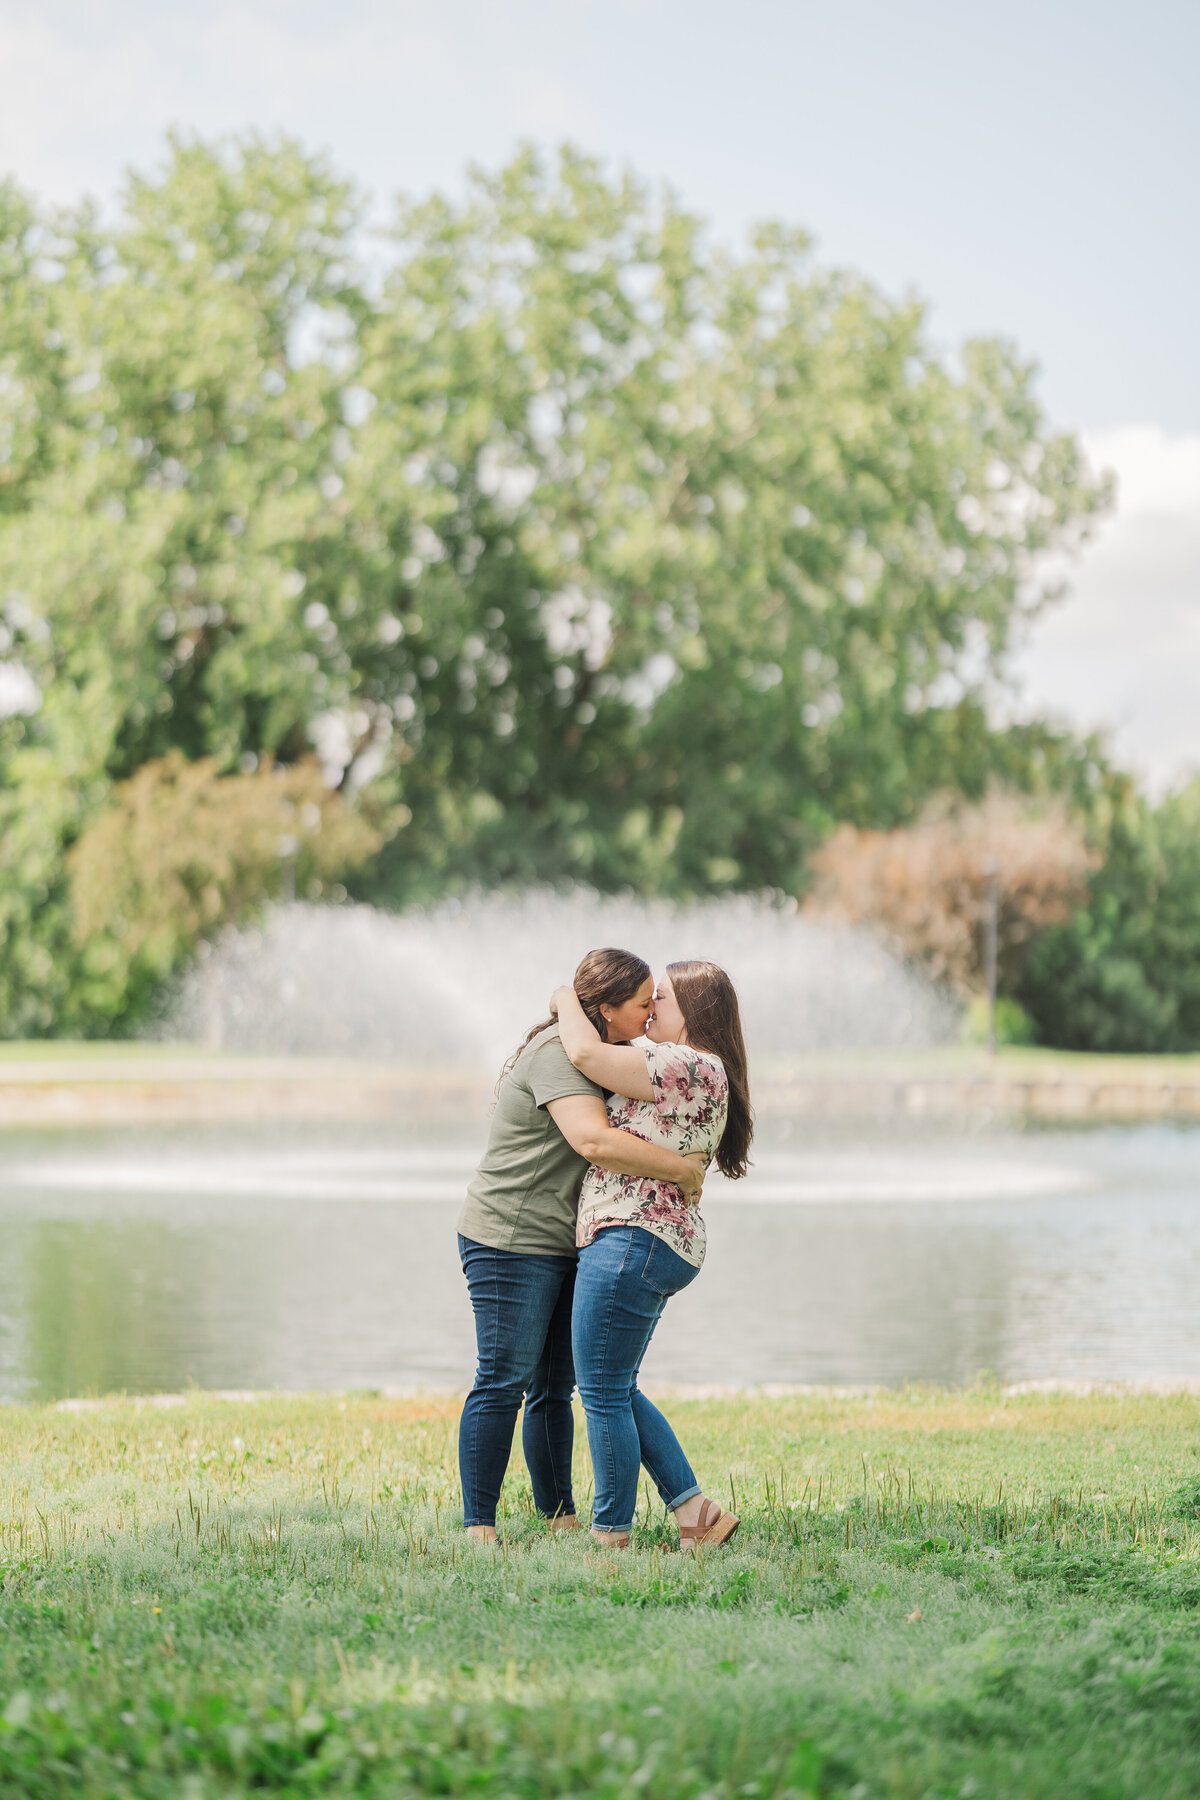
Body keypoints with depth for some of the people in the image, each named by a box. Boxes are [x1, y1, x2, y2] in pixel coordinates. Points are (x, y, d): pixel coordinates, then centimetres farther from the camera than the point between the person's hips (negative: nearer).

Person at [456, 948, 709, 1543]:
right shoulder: (558, 1054, -18)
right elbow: (595, 1142, -31)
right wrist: (683, 1169, -24)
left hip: (562, 1247, 10)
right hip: (512, 1240, -10)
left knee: (555, 1388, 11)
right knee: (503, 1383, -8)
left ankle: (560, 1518, 16)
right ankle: (479, 1528, -5)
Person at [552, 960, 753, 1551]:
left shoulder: (690, 1067, -14)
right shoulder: (697, 1074, 19)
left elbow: (587, 1053, -19)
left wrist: (566, 1001, 0)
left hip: (633, 1239, -11)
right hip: (660, 1246, 11)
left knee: (602, 1392, -4)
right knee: (617, 1391, 15)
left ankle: (610, 1536, 2)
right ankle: (697, 1514, 13)